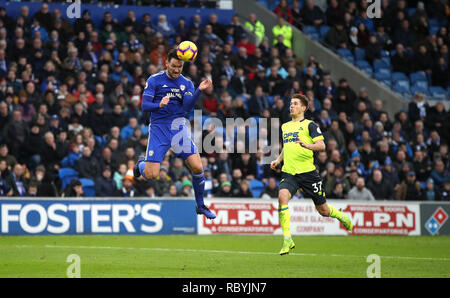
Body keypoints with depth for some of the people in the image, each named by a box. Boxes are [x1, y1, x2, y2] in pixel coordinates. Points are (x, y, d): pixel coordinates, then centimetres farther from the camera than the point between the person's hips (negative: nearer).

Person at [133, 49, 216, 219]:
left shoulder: (186, 83, 7)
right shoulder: (154, 80, 0)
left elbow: (187, 107, -8)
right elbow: (144, 106, -5)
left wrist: (200, 90, -23)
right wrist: (159, 105, -25)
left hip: (178, 127, 2)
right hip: (158, 128, -2)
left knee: (197, 168, -12)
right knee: (151, 175, -10)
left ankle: (200, 206, 8)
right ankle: (141, 164, 28)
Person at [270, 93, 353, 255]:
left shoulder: (309, 125, 0)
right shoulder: (285, 126, 18)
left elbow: (321, 145, -11)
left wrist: (307, 145, -30)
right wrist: (278, 160, 18)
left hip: (308, 172, -4)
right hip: (289, 173, 4)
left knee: (323, 210, 5)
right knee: (282, 197, -26)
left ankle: (341, 216, 41)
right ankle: (287, 239, -23)